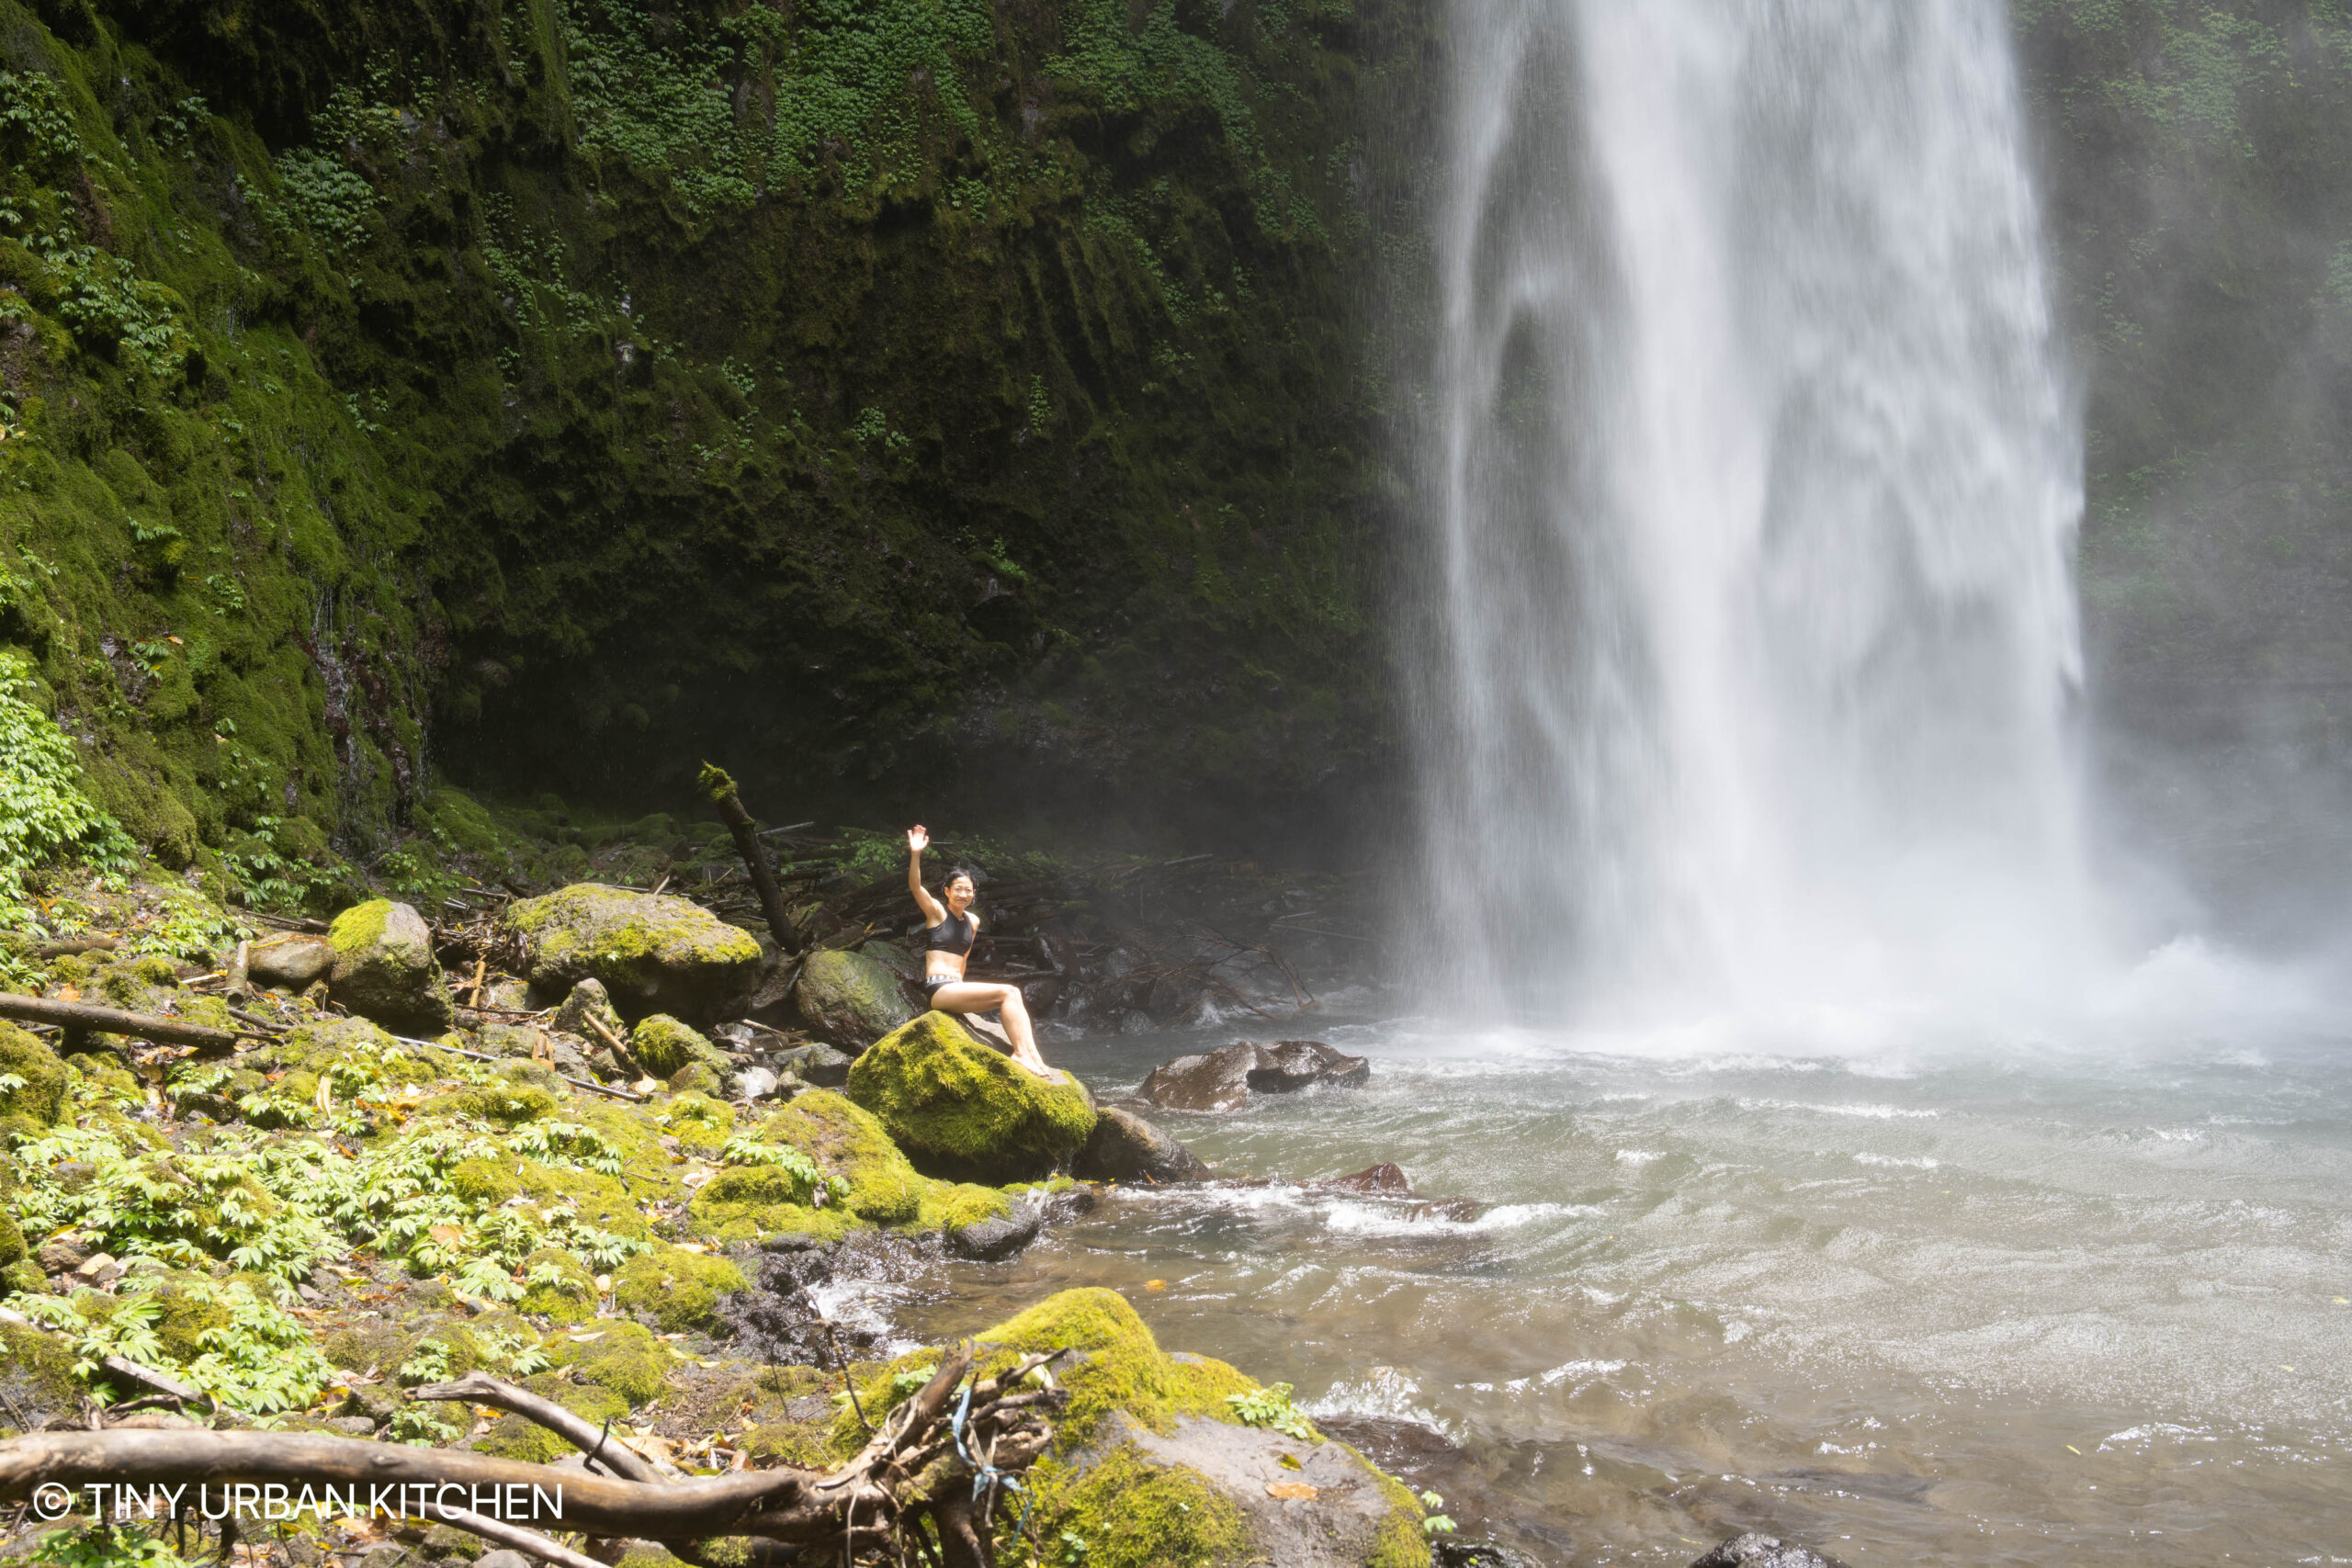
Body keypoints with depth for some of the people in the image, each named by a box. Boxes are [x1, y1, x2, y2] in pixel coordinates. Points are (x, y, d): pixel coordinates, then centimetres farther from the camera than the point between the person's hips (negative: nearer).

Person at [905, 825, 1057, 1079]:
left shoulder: (973, 921, 17)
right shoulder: (936, 912, -1)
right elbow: (915, 887, -18)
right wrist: (916, 855, -32)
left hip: (956, 988, 7)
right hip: (938, 989, -7)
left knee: (1013, 996, -15)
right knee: (1007, 993, -22)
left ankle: (1032, 1056, -25)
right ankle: (1021, 1053, -25)